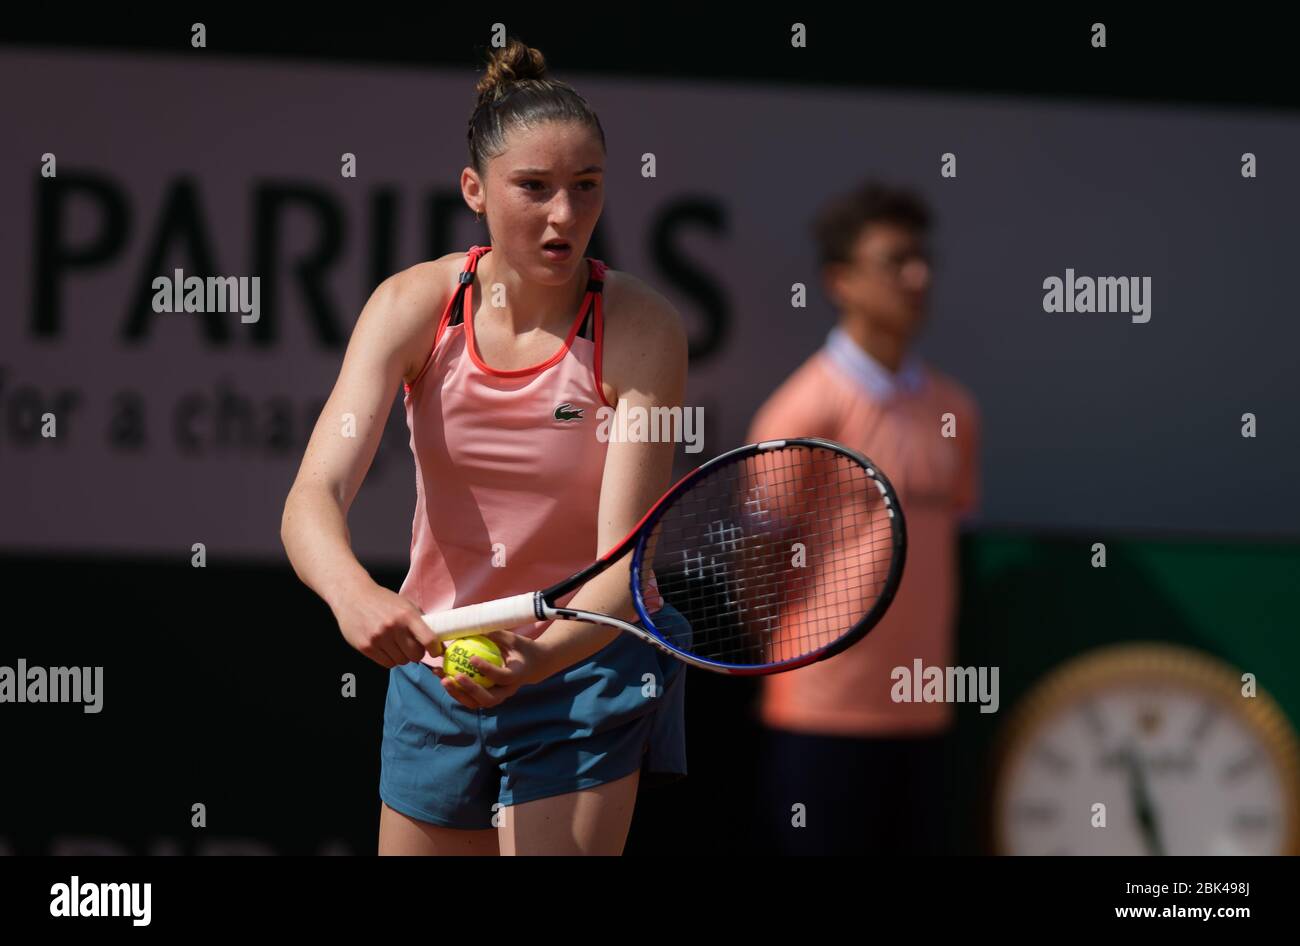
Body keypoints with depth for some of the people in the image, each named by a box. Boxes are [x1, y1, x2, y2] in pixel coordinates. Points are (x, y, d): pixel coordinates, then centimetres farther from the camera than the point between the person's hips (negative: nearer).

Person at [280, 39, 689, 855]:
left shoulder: (641, 328, -18)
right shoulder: (414, 306, -11)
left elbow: (624, 564, -23)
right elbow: (314, 497, -23)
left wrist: (539, 656, -44)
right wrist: (353, 593, -46)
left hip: (586, 664, -3)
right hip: (434, 665, 3)